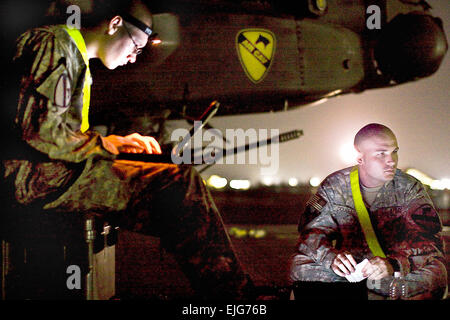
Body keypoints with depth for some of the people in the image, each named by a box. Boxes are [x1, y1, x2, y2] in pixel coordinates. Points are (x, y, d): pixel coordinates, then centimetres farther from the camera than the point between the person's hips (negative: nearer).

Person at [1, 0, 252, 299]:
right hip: (33, 173, -11)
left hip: (58, 169, 11)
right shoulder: (54, 44, -6)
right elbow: (39, 131, -19)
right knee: (177, 181, -23)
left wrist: (124, 144, 14)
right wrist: (108, 144, -7)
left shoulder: (78, 60, 27)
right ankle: (235, 294, -18)